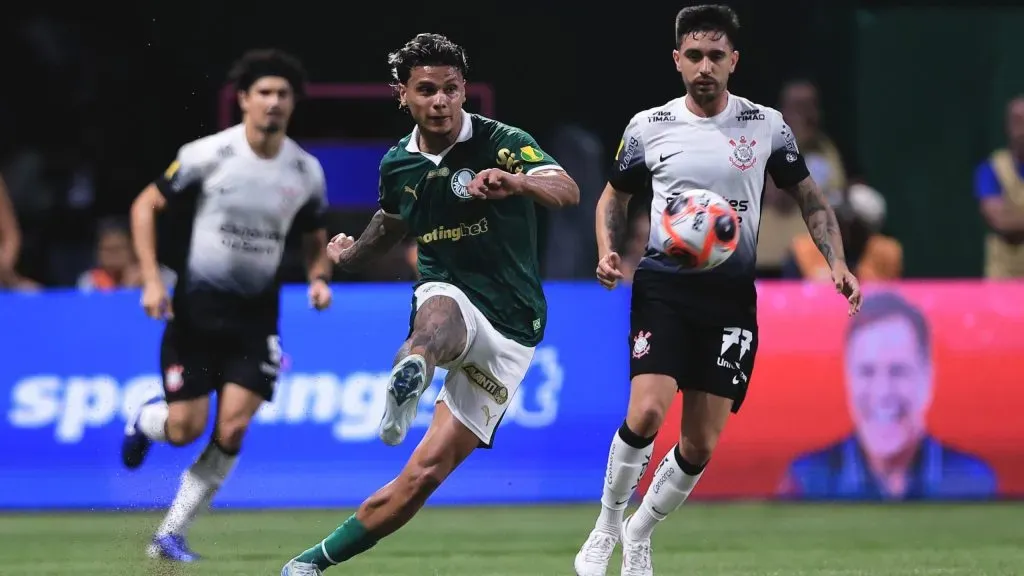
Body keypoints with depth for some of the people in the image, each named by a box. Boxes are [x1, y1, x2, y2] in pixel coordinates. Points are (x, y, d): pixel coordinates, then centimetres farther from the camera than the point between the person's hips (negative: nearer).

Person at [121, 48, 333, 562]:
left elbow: (315, 239, 16)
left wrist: (319, 277, -6)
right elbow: (145, 205, -3)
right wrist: (151, 279, -12)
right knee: (185, 429, -5)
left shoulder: (307, 172, 0)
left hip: (255, 316, 3)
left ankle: (170, 535, 3)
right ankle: (145, 421, 34)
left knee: (232, 430, -10)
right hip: (196, 308, -3)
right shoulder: (208, 155, -12)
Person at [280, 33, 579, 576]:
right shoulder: (398, 165, 5)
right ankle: (409, 374, -75)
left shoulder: (503, 143, -11)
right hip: (449, 301, 2)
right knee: (438, 311, -40)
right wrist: (350, 254, 40)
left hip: (510, 329, -2)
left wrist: (515, 181, -50)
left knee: (425, 474, -7)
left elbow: (567, 191, -31)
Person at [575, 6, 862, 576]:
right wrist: (609, 251, -1)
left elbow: (810, 198, 11)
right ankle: (607, 526, -1)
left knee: (700, 445, 1)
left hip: (732, 296, 1)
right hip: (664, 287, -1)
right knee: (646, 412, -22)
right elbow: (615, 196, 17)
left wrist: (837, 262, -3)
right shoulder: (648, 128, 2)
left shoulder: (766, 125, 2)